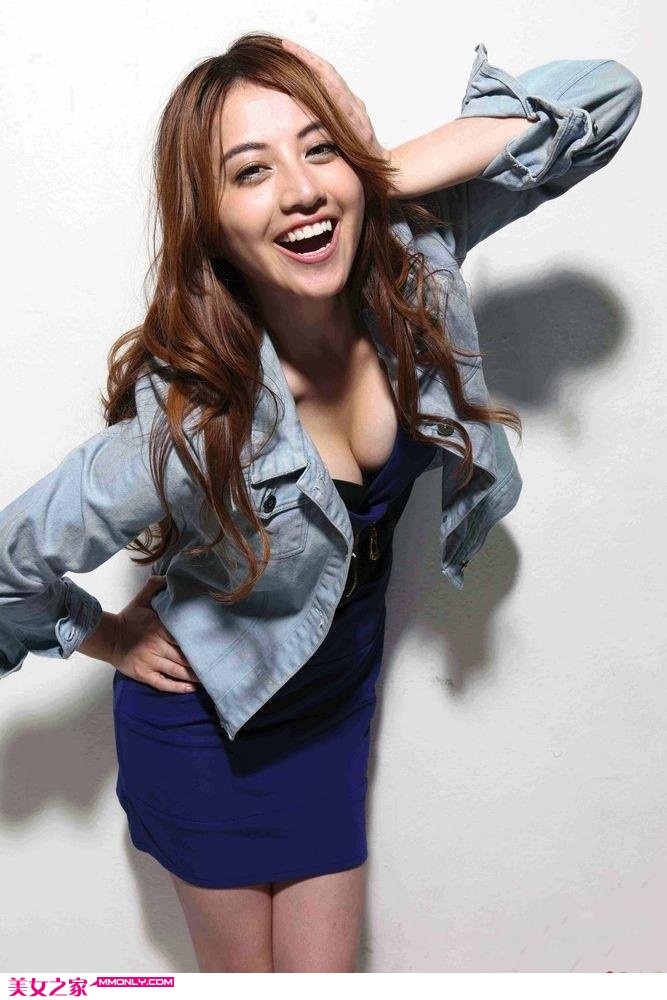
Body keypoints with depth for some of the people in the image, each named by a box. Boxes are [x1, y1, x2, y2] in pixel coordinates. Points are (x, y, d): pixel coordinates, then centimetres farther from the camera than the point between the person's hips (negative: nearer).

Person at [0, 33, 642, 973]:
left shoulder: (414, 255, -22)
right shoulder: (192, 418, -35)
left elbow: (606, 99, -19)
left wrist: (384, 176, -27)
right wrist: (115, 640, -6)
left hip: (337, 694, 4)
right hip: (210, 718, -4)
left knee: (323, 972, 21)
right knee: (243, 971, 23)